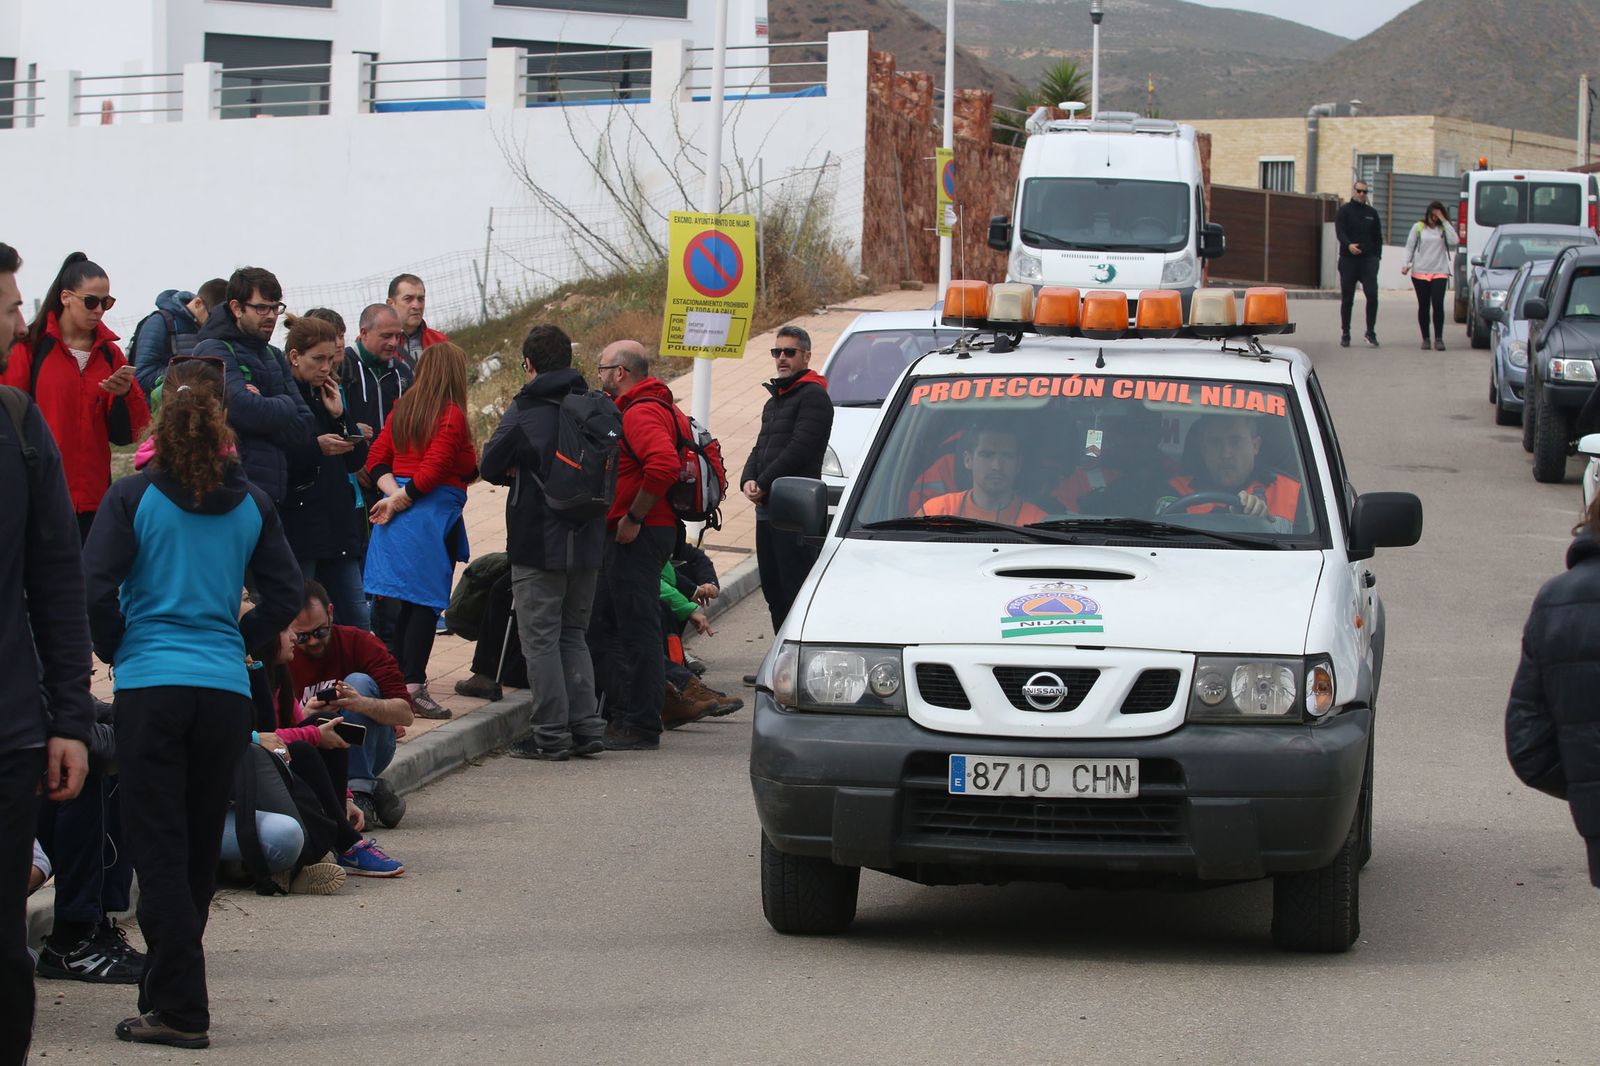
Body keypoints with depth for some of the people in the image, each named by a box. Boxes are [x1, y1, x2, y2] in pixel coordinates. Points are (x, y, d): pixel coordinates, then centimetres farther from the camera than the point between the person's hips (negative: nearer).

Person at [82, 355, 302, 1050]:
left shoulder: (133, 498, -5)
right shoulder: (250, 505, 5)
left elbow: (97, 589, -11)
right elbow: (285, 595, 6)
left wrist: (115, 648, 6)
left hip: (150, 687, -3)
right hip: (226, 690, 3)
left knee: (159, 847, -1)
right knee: (200, 848, 14)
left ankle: (179, 1009, -7)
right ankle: (169, 988, 25)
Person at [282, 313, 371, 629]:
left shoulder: (326, 396, 16)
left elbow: (357, 460, 12)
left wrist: (339, 417, 1)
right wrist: (316, 448, -23)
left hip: (339, 526, 8)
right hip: (297, 529, -8)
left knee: (357, 622, 7)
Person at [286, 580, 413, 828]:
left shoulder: (358, 643, -10)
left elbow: (405, 714, -18)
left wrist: (362, 703, -39)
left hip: (363, 749, 0)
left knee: (359, 681, -24)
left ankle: (361, 791, -27)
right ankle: (373, 791, -11)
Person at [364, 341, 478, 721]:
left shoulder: (402, 409, 11)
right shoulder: (452, 416, -10)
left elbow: (376, 459, 9)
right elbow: (431, 471, -17)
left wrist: (393, 492, -2)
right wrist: (400, 500, -7)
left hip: (399, 513, 7)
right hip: (436, 513, -7)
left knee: (407, 601, 14)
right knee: (427, 601, -4)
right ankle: (413, 687, -8)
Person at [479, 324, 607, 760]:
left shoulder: (525, 410, -10)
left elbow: (491, 466, -6)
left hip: (538, 542, -6)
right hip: (586, 543, 6)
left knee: (540, 637, 0)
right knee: (574, 634, 16)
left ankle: (551, 735, -2)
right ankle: (586, 728, 12)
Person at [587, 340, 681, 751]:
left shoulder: (641, 413, -16)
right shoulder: (658, 407, 19)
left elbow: (663, 465, -32)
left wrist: (633, 519, -23)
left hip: (637, 536, -11)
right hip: (626, 536, 11)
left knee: (637, 629, -7)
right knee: (602, 628, 16)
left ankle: (640, 726, -3)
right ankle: (620, 714, 20)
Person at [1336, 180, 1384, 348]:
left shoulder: (1372, 213, 14)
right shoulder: (1344, 211, 3)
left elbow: (1378, 237, 18)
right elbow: (1339, 232, -11)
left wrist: (1377, 257, 6)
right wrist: (1348, 245, -31)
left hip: (1368, 260, 2)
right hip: (1348, 260, -2)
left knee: (1372, 295, -13)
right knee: (1347, 299, 3)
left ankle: (1371, 332, -5)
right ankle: (1345, 334, 11)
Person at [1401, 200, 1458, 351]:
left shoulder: (1444, 229, 7)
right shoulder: (1419, 228, 8)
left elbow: (1453, 241, -12)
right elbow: (1410, 247, 9)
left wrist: (1444, 221, -10)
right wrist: (1406, 264, -4)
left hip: (1439, 272, -1)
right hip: (1420, 272, 1)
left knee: (1438, 305, -11)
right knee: (1423, 306, 5)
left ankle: (1438, 338, -9)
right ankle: (1425, 338, 12)